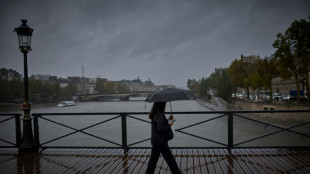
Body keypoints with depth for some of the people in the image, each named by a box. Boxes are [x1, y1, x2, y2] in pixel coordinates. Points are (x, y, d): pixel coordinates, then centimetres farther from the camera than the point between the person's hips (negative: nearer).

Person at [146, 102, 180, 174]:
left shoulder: (154, 114, 8)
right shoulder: (160, 115, -21)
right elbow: (160, 128, -29)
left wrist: (168, 119, 9)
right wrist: (169, 125, -15)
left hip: (155, 141, 9)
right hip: (161, 142, -9)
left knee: (153, 158, 17)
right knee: (170, 159, 2)